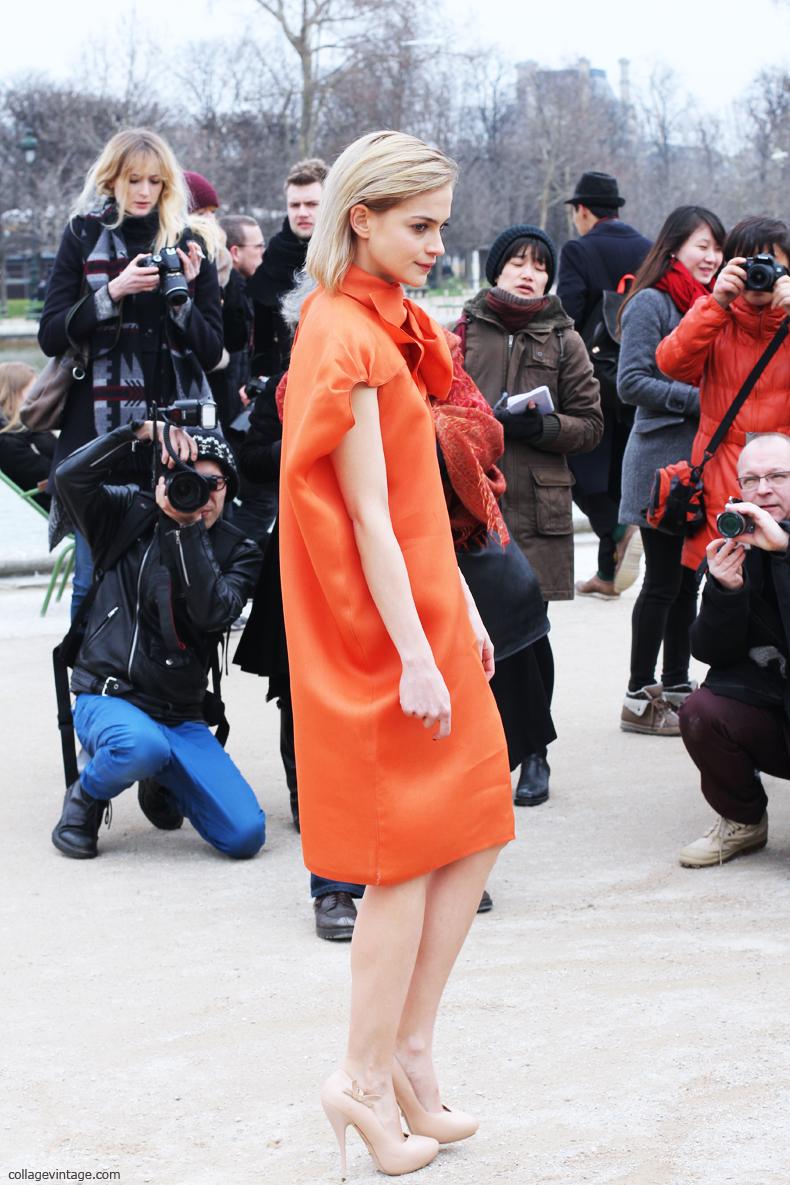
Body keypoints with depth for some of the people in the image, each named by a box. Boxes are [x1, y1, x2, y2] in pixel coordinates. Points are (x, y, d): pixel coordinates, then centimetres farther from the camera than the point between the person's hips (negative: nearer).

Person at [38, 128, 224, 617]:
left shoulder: (190, 241, 8)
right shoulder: (85, 236, 6)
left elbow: (211, 351, 7)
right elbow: (52, 337, -1)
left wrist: (181, 295, -9)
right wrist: (114, 292, -13)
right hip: (100, 428, -1)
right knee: (95, 576, 0)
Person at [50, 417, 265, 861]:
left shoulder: (237, 552, 5)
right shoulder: (130, 518, 5)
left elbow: (214, 613, -15)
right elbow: (71, 476, -12)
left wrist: (189, 528, -19)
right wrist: (143, 433, -17)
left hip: (182, 716, 3)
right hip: (108, 699, -2)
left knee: (246, 833, -13)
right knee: (143, 744, -40)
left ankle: (162, 785, 20)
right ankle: (86, 798, -2)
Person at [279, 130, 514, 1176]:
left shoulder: (390, 325, 12)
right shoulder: (343, 339, -16)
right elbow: (368, 515, -20)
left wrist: (464, 611, 16)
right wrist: (415, 657, -21)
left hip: (427, 612, 9)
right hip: (378, 632, -9)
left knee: (476, 832, 9)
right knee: (407, 856, -1)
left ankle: (410, 1050, 17)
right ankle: (366, 1080, 10)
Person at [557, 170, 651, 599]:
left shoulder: (578, 251, -9)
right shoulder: (650, 251, 7)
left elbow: (566, 318, -15)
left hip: (592, 382, -5)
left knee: (580, 469, 4)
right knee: (615, 473, 12)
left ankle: (618, 531, -19)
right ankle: (607, 573, 15)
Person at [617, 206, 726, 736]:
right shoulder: (652, 303, -8)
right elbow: (632, 383, -15)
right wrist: (698, 400, -17)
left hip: (703, 459, 7)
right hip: (663, 459, -7)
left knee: (688, 578, 11)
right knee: (664, 580, -4)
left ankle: (676, 687, 20)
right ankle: (640, 696, 3)